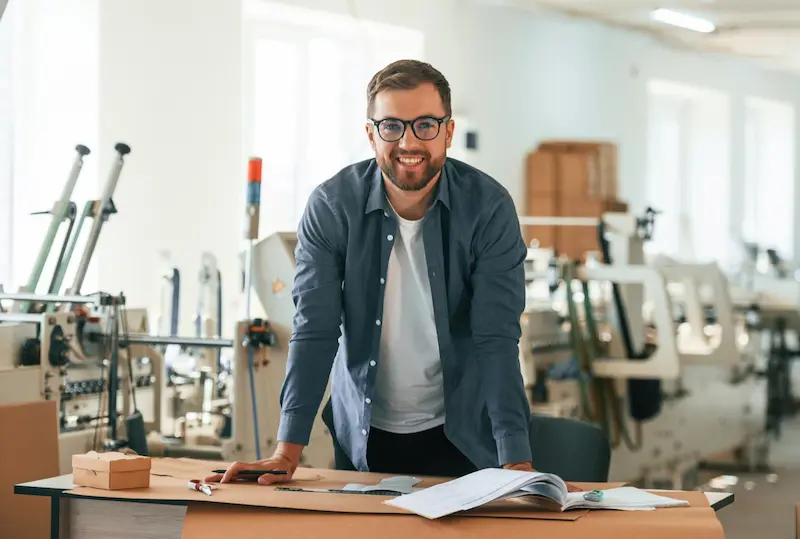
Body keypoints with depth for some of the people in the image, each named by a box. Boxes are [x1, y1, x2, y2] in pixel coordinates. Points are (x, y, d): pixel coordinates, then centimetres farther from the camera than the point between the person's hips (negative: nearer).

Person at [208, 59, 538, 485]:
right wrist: (288, 453, -23)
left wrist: (516, 461, -29)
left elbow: (497, 339, -19)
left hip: (461, 435, -1)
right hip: (362, 434, 1)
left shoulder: (489, 207, -15)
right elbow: (314, 331, -14)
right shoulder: (330, 206, -12)